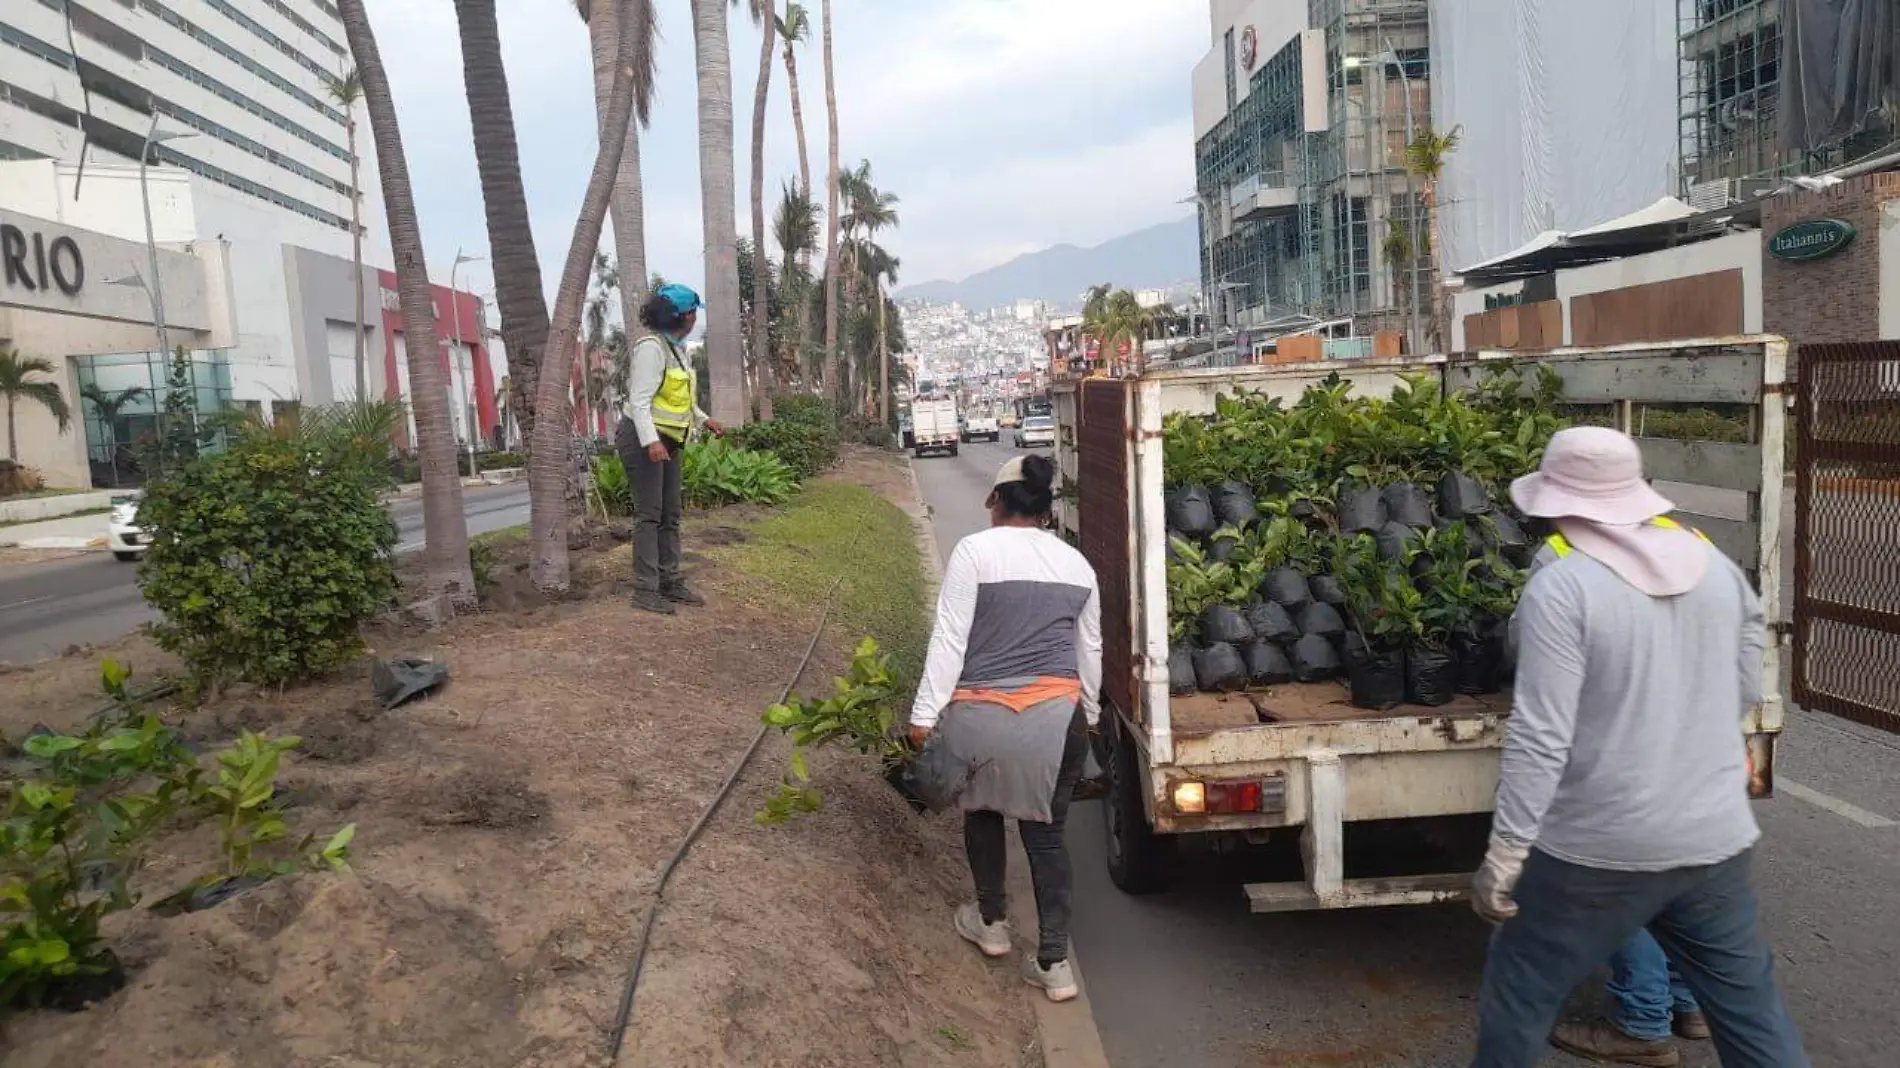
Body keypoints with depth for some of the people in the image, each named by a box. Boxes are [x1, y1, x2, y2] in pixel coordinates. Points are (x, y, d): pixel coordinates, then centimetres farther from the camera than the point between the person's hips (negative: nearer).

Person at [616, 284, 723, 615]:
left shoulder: (677, 349, 13)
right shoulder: (651, 347, -17)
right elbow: (640, 400, -23)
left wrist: (703, 420, 12)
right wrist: (651, 442, -32)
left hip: (668, 441, 9)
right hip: (644, 439, -9)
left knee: (671, 514, 11)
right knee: (649, 513, -8)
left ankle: (670, 582, 18)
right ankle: (645, 590, -5)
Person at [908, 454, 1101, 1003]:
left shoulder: (976, 551, -5)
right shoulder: (1076, 563, 11)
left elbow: (949, 639, -9)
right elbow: (1090, 650, 18)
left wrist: (925, 715, -6)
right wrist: (1087, 714, 31)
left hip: (983, 715, -3)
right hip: (1057, 714, 3)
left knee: (983, 809, 23)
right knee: (1046, 830, 12)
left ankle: (991, 922, 36)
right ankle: (1054, 962, 10)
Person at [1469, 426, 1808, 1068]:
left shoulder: (1561, 587, -17)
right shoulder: (1715, 566, 3)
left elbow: (1539, 738, -21)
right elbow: (1745, 691, 14)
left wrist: (1502, 858, -16)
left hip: (1602, 848, -6)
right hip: (1715, 837, 6)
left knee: (1518, 992, 14)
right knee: (1749, 1002, 21)